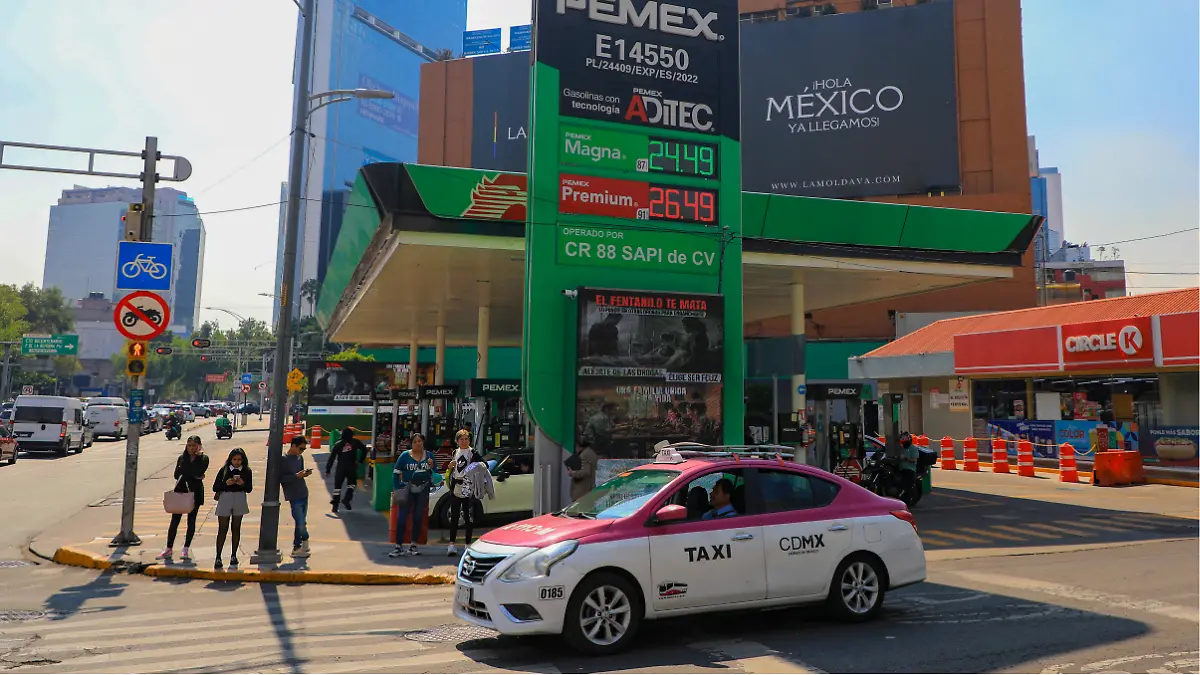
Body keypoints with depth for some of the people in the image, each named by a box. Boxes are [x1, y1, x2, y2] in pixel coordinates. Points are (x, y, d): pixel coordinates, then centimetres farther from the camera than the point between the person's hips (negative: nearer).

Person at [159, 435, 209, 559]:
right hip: (180, 491, 2)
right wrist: (194, 476, -10)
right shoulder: (182, 458, 9)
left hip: (195, 492, -2)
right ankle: (169, 548, 5)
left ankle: (186, 549, 10)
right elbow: (176, 474, 0)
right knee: (174, 520, 0)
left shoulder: (203, 458, 0)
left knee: (191, 520, 3)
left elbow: (199, 472, -16)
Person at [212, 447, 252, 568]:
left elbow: (249, 489, 1)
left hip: (239, 500, 2)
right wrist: (226, 483, -19)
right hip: (225, 499, -2)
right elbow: (215, 487, -3)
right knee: (222, 529, -3)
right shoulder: (224, 470, -1)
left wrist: (242, 483, -18)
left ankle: (233, 555, 18)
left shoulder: (246, 471, 2)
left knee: (236, 528, 9)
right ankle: (218, 557, -2)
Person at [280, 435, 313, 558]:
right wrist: (296, 475, -20)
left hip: (304, 494, 7)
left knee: (301, 522, 9)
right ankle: (305, 540, 13)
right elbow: (281, 478, -14)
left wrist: (305, 474, 1)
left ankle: (297, 548, 18)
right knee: (301, 523, -9)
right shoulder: (284, 459, -9)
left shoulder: (300, 457, 13)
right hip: (294, 496, -7)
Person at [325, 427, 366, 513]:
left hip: (341, 468, 0)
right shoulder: (355, 442, -1)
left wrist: (328, 470, 3)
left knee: (337, 485, 10)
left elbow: (331, 457, 0)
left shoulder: (338, 444, 2)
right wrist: (360, 460, 5)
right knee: (351, 483, 20)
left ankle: (335, 506, 7)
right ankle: (347, 498, -1)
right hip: (352, 467, 0)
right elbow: (364, 449, -5)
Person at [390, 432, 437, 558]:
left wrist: (431, 466, -9)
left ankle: (413, 545, 18)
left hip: (423, 490, 3)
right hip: (407, 490, -3)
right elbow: (396, 473, 0)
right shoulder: (405, 455, -2)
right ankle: (398, 546, -6)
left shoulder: (429, 455, 5)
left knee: (418, 517, 8)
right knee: (402, 517, -9)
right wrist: (396, 489, -8)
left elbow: (435, 473, 12)